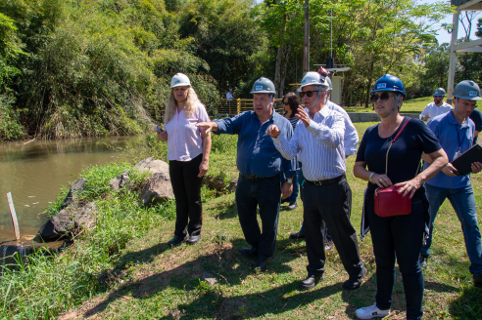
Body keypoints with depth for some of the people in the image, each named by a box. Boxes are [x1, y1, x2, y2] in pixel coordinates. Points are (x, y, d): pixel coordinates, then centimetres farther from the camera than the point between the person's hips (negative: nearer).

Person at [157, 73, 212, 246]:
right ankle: (180, 233, 24)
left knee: (193, 198, 8)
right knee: (180, 199, 12)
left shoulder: (197, 108, -6)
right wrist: (162, 136, -8)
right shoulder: (170, 111, 9)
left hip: (193, 159, -4)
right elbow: (169, 136, 16)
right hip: (174, 160, 5)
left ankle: (195, 232, 23)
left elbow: (206, 136, -8)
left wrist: (205, 161, -15)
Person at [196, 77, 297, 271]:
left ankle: (264, 255, 31)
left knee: (269, 222, 8)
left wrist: (289, 181, 0)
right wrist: (213, 124, -36)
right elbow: (229, 124, -12)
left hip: (269, 184, -3)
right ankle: (255, 247, 42)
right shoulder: (245, 119, 6)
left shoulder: (283, 124, -1)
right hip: (245, 181, 4)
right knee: (246, 218, 18)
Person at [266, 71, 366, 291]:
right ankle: (315, 270, 35)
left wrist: (311, 124, -40)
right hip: (310, 187, 5)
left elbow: (335, 139, -28)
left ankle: (356, 271, 29)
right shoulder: (301, 124, 8)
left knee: (341, 232, 7)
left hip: (333, 187, -5)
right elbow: (290, 152, 2)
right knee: (312, 230, 16)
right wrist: (278, 137, -14)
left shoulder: (334, 118, -6)